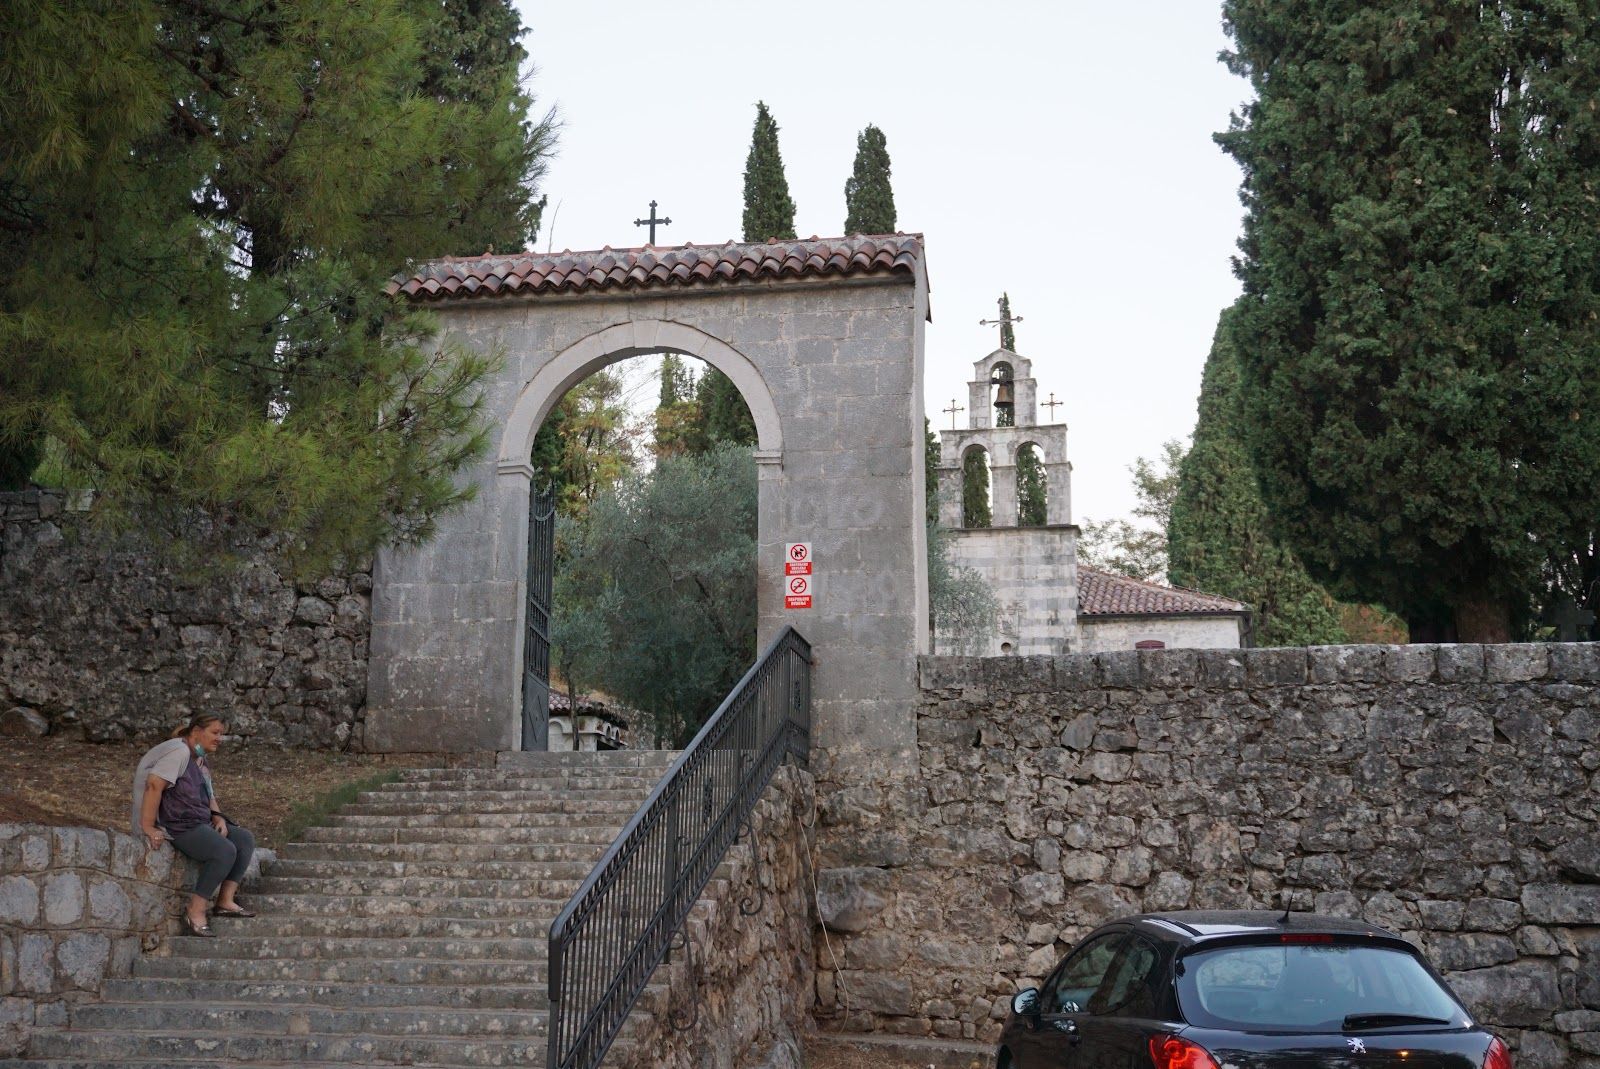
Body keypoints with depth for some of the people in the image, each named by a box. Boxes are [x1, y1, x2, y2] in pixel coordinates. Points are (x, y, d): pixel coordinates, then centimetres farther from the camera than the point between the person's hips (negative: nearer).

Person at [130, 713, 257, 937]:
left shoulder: (201, 761, 19)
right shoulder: (179, 751, -13)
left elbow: (209, 797, 23)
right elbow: (154, 785, -24)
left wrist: (218, 818, 2)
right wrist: (148, 828, -27)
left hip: (200, 823, 11)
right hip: (177, 826, -11)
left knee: (245, 839, 0)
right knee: (225, 851, -27)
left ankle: (226, 901, -3)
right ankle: (195, 914, -22)